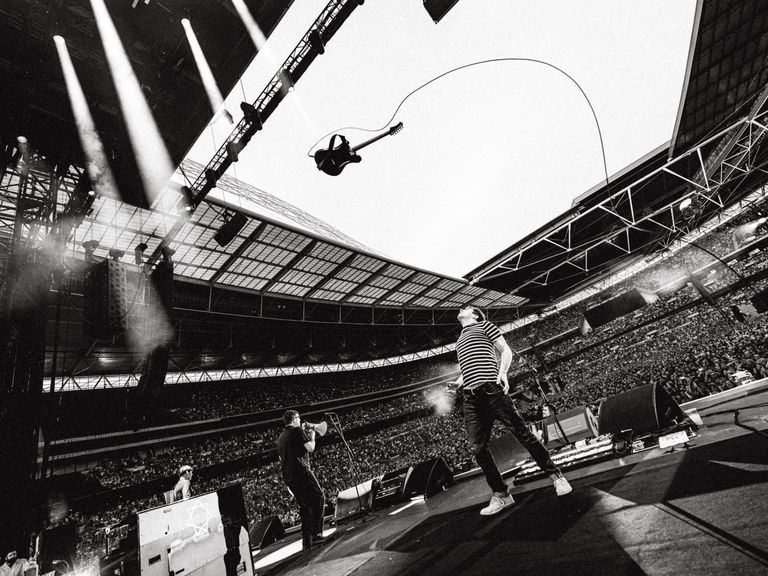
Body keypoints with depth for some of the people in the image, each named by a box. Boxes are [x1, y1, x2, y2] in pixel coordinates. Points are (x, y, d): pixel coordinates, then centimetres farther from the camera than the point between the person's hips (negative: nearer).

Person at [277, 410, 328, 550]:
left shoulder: (281, 437, 20)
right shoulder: (297, 430, -5)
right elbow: (310, 448, -9)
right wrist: (312, 436, 9)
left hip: (287, 476, 9)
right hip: (300, 471, -9)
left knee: (305, 506, 14)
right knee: (318, 498, -4)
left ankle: (307, 540, 15)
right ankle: (315, 534, -9)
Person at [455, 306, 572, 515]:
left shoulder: (484, 326, 13)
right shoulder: (459, 340, 29)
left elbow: (506, 351, 7)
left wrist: (502, 372, -11)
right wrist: (460, 380, 15)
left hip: (491, 387, -5)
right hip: (470, 397, 6)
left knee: (521, 431, -5)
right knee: (477, 448, -1)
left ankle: (556, 476, 11)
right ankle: (501, 494, 11)